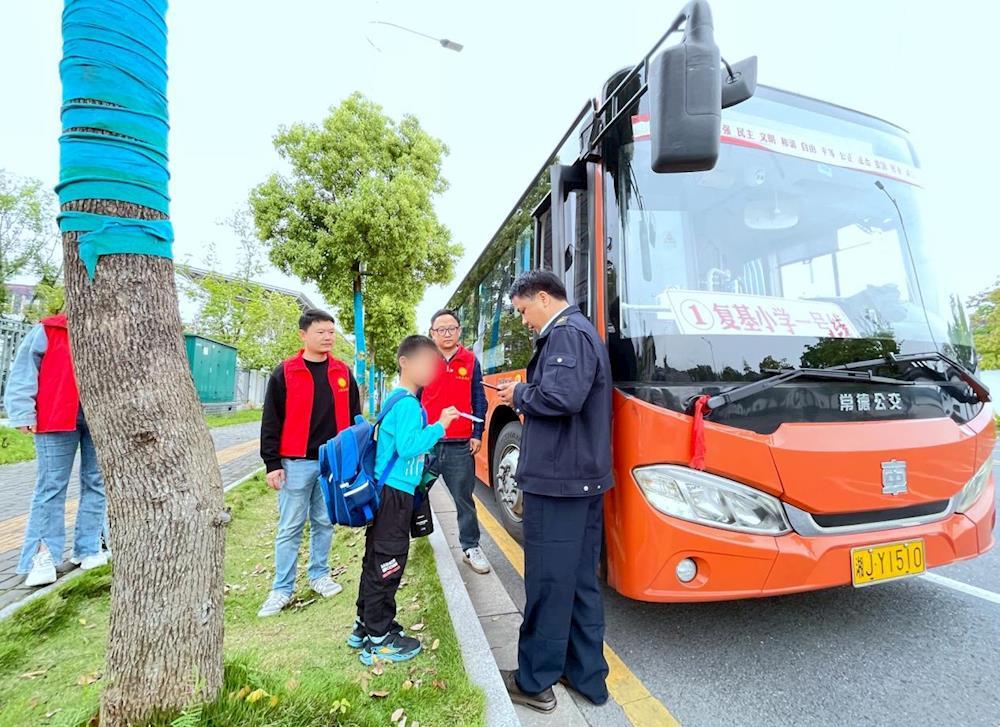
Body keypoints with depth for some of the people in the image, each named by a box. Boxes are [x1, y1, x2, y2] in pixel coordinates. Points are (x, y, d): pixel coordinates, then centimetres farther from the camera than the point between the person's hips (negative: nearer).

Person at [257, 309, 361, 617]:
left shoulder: (342, 372, 8)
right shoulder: (284, 373, -2)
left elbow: (354, 417, 12)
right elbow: (271, 421, -2)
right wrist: (272, 463, -6)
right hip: (296, 463, -3)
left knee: (324, 523, 14)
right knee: (290, 528, 5)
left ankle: (319, 575, 30)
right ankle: (282, 588, 18)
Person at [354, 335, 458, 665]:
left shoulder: (399, 399, 13)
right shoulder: (408, 403, -18)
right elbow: (408, 446, -27)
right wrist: (439, 425, -21)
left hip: (385, 490, 10)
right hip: (395, 493, -10)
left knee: (377, 560, 19)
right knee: (388, 563, 0)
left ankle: (366, 624, 33)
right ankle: (378, 641, 13)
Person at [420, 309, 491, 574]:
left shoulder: (471, 361, 3)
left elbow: (479, 401, 5)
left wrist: (477, 435, 1)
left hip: (460, 444, 0)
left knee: (464, 498, 8)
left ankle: (471, 547, 23)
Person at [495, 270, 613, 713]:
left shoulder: (566, 333, -14)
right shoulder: (582, 332, 18)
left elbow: (561, 395, -28)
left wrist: (520, 394, -11)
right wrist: (525, 397, 8)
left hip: (557, 481, -10)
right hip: (585, 478, 10)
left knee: (548, 584, 4)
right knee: (581, 581, 17)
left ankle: (535, 682, 20)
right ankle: (587, 675, 31)